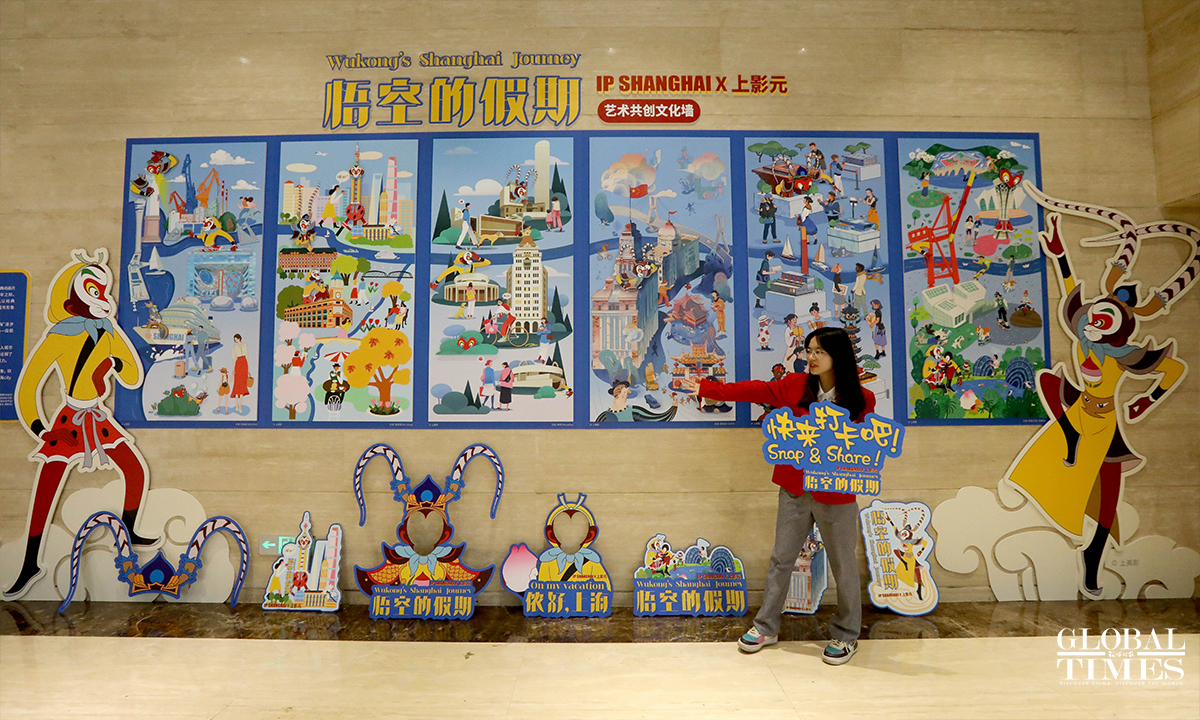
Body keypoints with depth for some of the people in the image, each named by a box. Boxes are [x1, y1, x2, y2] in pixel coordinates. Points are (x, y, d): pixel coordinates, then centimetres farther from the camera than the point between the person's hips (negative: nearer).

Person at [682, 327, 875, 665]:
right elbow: (756, 390, 0)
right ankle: (766, 627, 28)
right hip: (794, 489, 3)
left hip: (836, 494, -2)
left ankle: (846, 635, 32)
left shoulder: (861, 399, -6)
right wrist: (708, 388, -4)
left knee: (843, 565, 11)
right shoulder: (796, 386, 0)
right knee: (781, 559, 12)